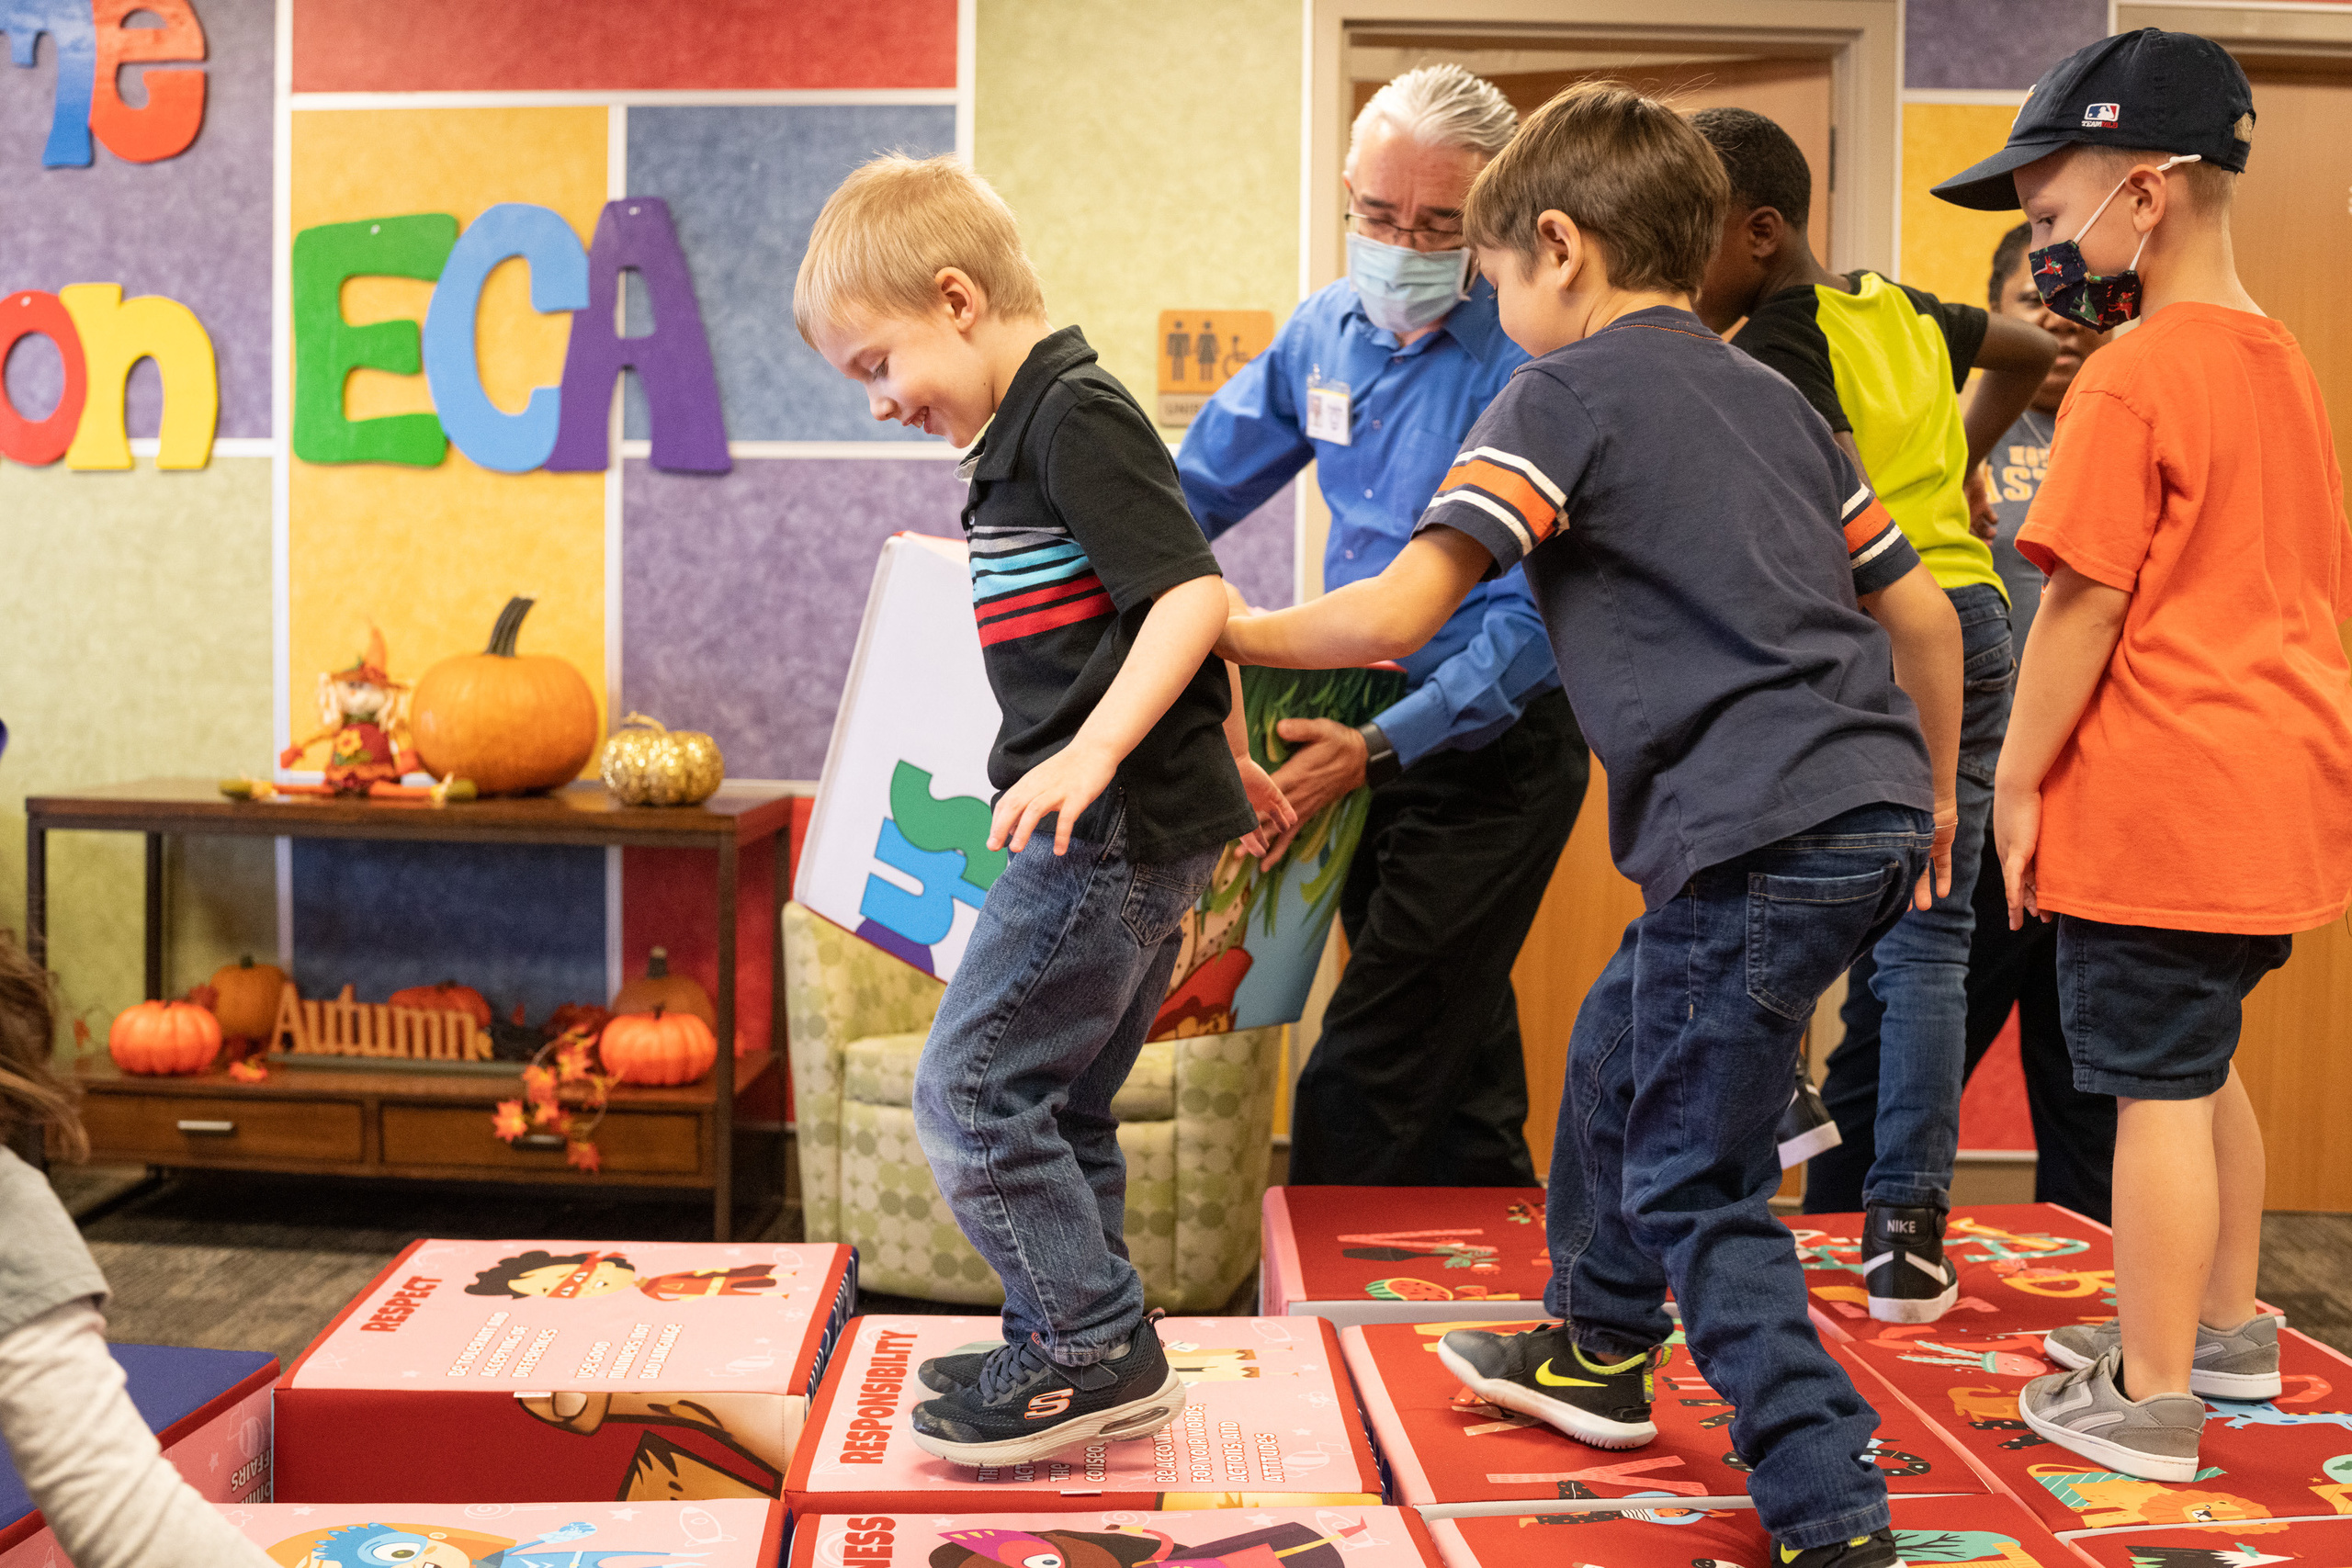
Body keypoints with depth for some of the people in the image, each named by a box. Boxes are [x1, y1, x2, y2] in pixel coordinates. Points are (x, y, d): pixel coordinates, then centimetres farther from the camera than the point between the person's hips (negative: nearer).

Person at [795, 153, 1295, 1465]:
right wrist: (1231, 764, 33)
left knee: (971, 1086, -7)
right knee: (1061, 1101, 16)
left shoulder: (1077, 415, -13)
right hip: (1130, 827, 11)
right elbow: (1163, 603, 26)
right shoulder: (1034, 434, 18)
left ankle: (1095, 1348, 0)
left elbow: (1194, 595, -22)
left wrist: (1095, 751, -30)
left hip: (1120, 825, -11)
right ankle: (1083, 1355, 24)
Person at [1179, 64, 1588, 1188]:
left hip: (1495, 751, -7)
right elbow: (1197, 489, 15)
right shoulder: (1327, 331, 4)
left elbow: (1536, 616, -23)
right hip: (1377, 733, 7)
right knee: (1454, 1064, 19)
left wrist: (1380, 748, -30)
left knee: (1364, 1080, -10)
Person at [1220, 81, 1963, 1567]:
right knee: (1620, 1043, 27)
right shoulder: (1774, 394, 20)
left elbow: (1398, 615, -13)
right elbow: (1923, 614, 20)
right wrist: (1931, 799, 33)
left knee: (1701, 1189, 2)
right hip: (1869, 813, 9)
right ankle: (1599, 1348, 45)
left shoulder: (1567, 391, -3)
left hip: (1761, 841, -9)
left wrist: (1235, 630, 3)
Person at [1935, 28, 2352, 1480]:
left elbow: (2084, 602, -17)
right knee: (2202, 1068, 22)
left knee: (2155, 1089, -1)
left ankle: (2149, 1398, 8)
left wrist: (2019, 777, -10)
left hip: (2161, 799, -9)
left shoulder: (2133, 378, -15)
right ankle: (2227, 1327, 36)